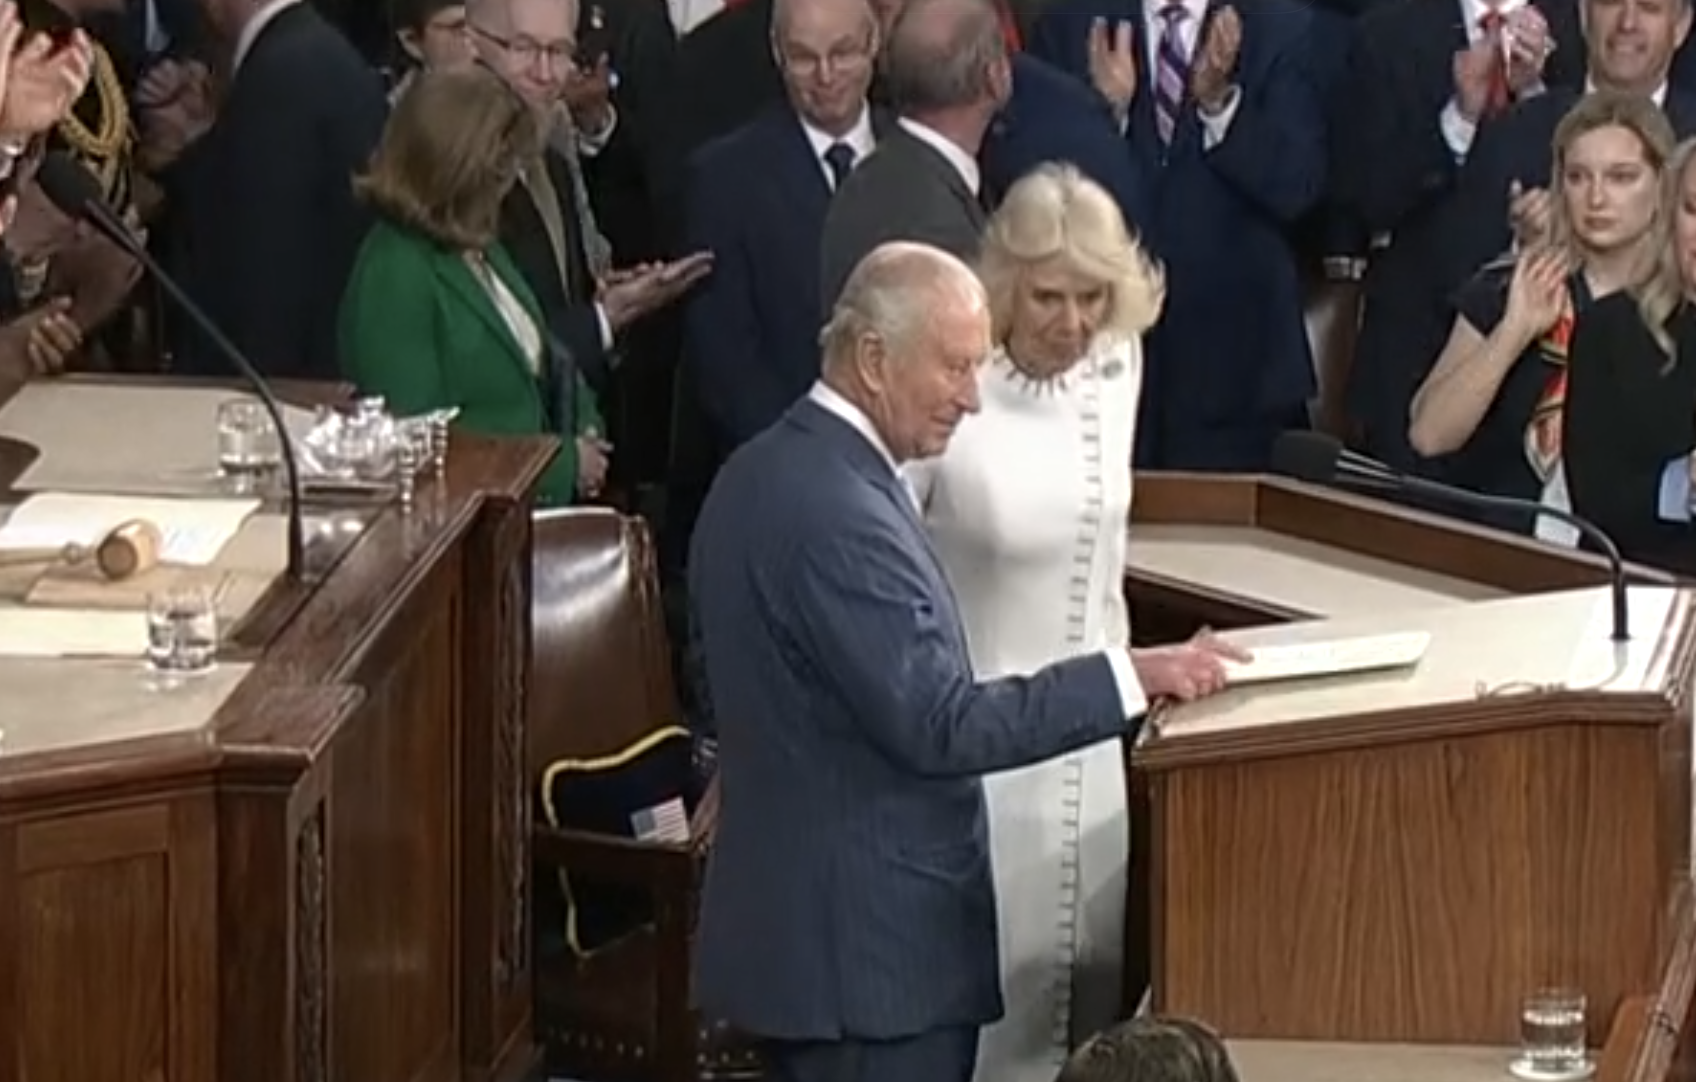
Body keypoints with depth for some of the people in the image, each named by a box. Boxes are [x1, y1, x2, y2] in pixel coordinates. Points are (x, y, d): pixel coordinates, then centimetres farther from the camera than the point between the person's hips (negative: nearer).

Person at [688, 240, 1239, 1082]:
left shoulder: (770, 472, 10)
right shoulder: (835, 514, -22)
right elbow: (937, 725, -25)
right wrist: (1128, 677, -22)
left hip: (799, 924, 11)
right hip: (873, 948, -11)